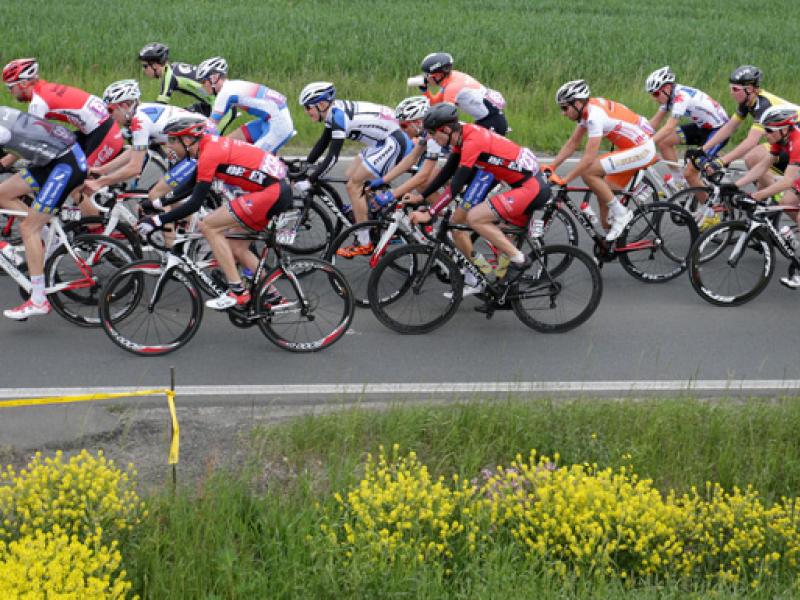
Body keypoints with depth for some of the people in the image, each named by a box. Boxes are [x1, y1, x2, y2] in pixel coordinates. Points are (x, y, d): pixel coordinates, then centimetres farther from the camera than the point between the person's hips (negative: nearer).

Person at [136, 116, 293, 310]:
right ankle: (273, 296, 20)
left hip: (271, 192, -10)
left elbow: (195, 203, -17)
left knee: (208, 226, -7)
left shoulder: (209, 153, -15)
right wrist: (158, 203, 26)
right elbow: (195, 186, 27)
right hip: (280, 191, 10)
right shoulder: (210, 145, 14)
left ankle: (237, 292, -6)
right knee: (236, 248, 16)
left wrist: (157, 221, -13)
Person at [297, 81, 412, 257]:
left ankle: (364, 243, -2)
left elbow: (332, 157, -28)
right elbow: (322, 143, 16)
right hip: (381, 142, 10)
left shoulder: (339, 115, -24)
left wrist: (308, 181, -26)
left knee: (353, 185, -9)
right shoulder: (333, 111, 5)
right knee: (350, 177, 13)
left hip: (393, 143, -10)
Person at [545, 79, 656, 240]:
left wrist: (563, 180, -24)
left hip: (642, 149, -10)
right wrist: (550, 167, 4)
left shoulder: (595, 115, -24)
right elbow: (572, 144, 13)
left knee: (588, 172, -20)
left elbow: (589, 157, -28)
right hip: (631, 147, 10)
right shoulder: (587, 111, 5)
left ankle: (621, 213, -9)